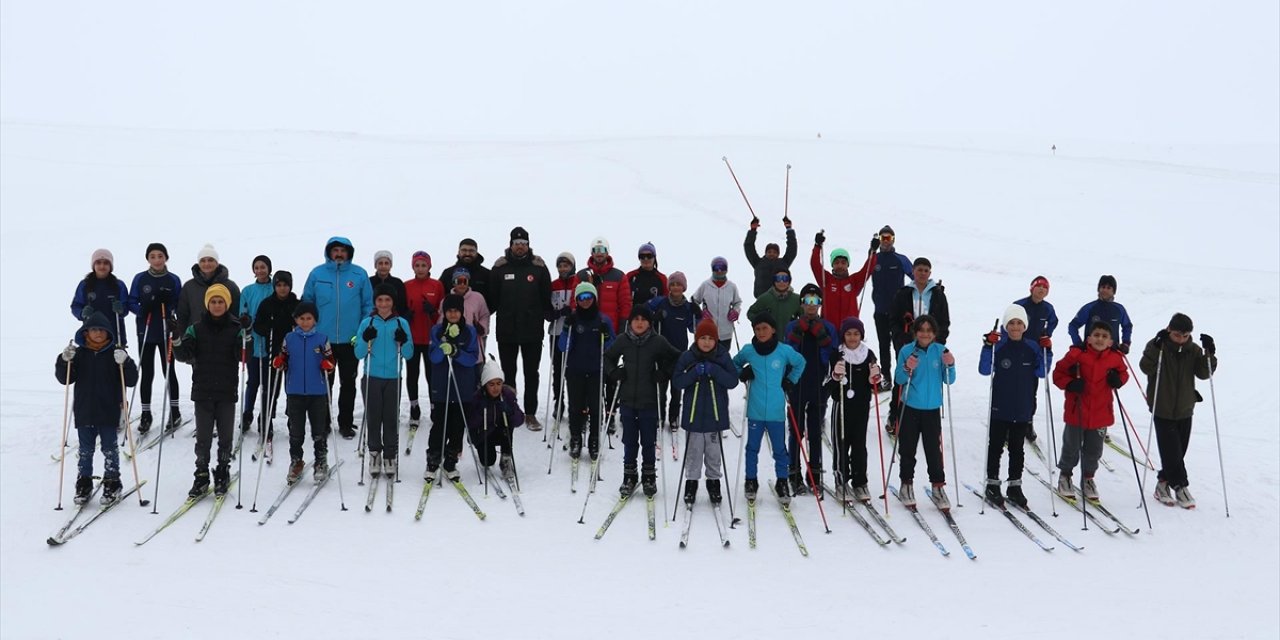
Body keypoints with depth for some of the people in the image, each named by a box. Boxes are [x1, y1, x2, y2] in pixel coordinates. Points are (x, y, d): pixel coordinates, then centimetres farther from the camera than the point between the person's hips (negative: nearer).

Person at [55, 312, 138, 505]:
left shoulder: (115, 353, -2)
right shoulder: (79, 353, 4)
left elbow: (131, 380, -6)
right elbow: (65, 379, 3)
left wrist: (125, 363, -24)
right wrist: (65, 361, -14)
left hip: (109, 411, -2)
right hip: (84, 412, 2)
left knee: (110, 449, 6)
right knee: (85, 450, 10)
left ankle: (112, 484, 16)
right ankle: (84, 484, 20)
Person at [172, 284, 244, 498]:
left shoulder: (236, 328, 0)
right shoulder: (197, 328, 4)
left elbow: (243, 356, -9)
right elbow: (184, 355, -2)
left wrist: (246, 336, -25)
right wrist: (176, 339, -20)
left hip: (227, 392, -1)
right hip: (203, 391, 1)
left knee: (225, 436, 7)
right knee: (203, 437, 4)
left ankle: (223, 474, 18)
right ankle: (202, 476, 12)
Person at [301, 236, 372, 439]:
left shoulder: (360, 274, -1)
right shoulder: (317, 274, 0)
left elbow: (368, 305, 2)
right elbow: (307, 303, 6)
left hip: (351, 340, 0)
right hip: (322, 339, 0)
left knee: (348, 383, 8)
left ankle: (346, 423, 17)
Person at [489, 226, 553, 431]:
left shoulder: (539, 267, 2)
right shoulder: (500, 268, 1)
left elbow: (547, 298, 4)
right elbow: (491, 299, 3)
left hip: (532, 330, 0)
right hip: (506, 330, 0)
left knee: (531, 374, 6)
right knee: (508, 373, 9)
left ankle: (530, 414, 14)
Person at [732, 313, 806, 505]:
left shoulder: (784, 351, -5)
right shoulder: (748, 351, -3)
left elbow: (800, 363, 14)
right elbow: (734, 364, 17)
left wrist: (790, 381, 6)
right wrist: (742, 374, -2)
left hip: (776, 411, -1)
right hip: (755, 410, 1)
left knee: (780, 449, 7)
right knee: (753, 447, 11)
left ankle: (782, 483, 20)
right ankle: (751, 482, 25)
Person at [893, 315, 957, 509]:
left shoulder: (941, 351, -1)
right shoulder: (906, 351, -5)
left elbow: (949, 381, 0)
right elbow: (899, 380, -3)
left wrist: (950, 366, -18)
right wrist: (907, 369, -23)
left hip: (932, 408, 0)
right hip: (910, 407, 0)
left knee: (934, 449, 0)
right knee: (907, 449, 7)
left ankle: (938, 487, 10)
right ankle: (906, 485, 21)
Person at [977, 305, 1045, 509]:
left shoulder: (1032, 347, 2)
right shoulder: (998, 346, -8)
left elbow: (1041, 373, 5)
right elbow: (985, 370, -14)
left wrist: (1046, 353, -8)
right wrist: (988, 346, -24)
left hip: (1023, 408, 3)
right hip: (1000, 408, -3)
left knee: (1017, 449, 12)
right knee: (996, 447, 6)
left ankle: (1015, 486, 21)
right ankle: (992, 485, 16)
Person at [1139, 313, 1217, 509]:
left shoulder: (1193, 350, 2)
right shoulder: (1157, 346, -8)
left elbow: (1204, 373, -4)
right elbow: (1146, 368, -20)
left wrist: (1209, 353, -18)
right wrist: (1156, 347, -32)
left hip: (1185, 410, 4)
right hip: (1163, 410, -4)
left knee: (1178, 452, 9)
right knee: (1171, 451, -7)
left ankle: (1164, 483, 22)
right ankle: (1180, 487, 4)